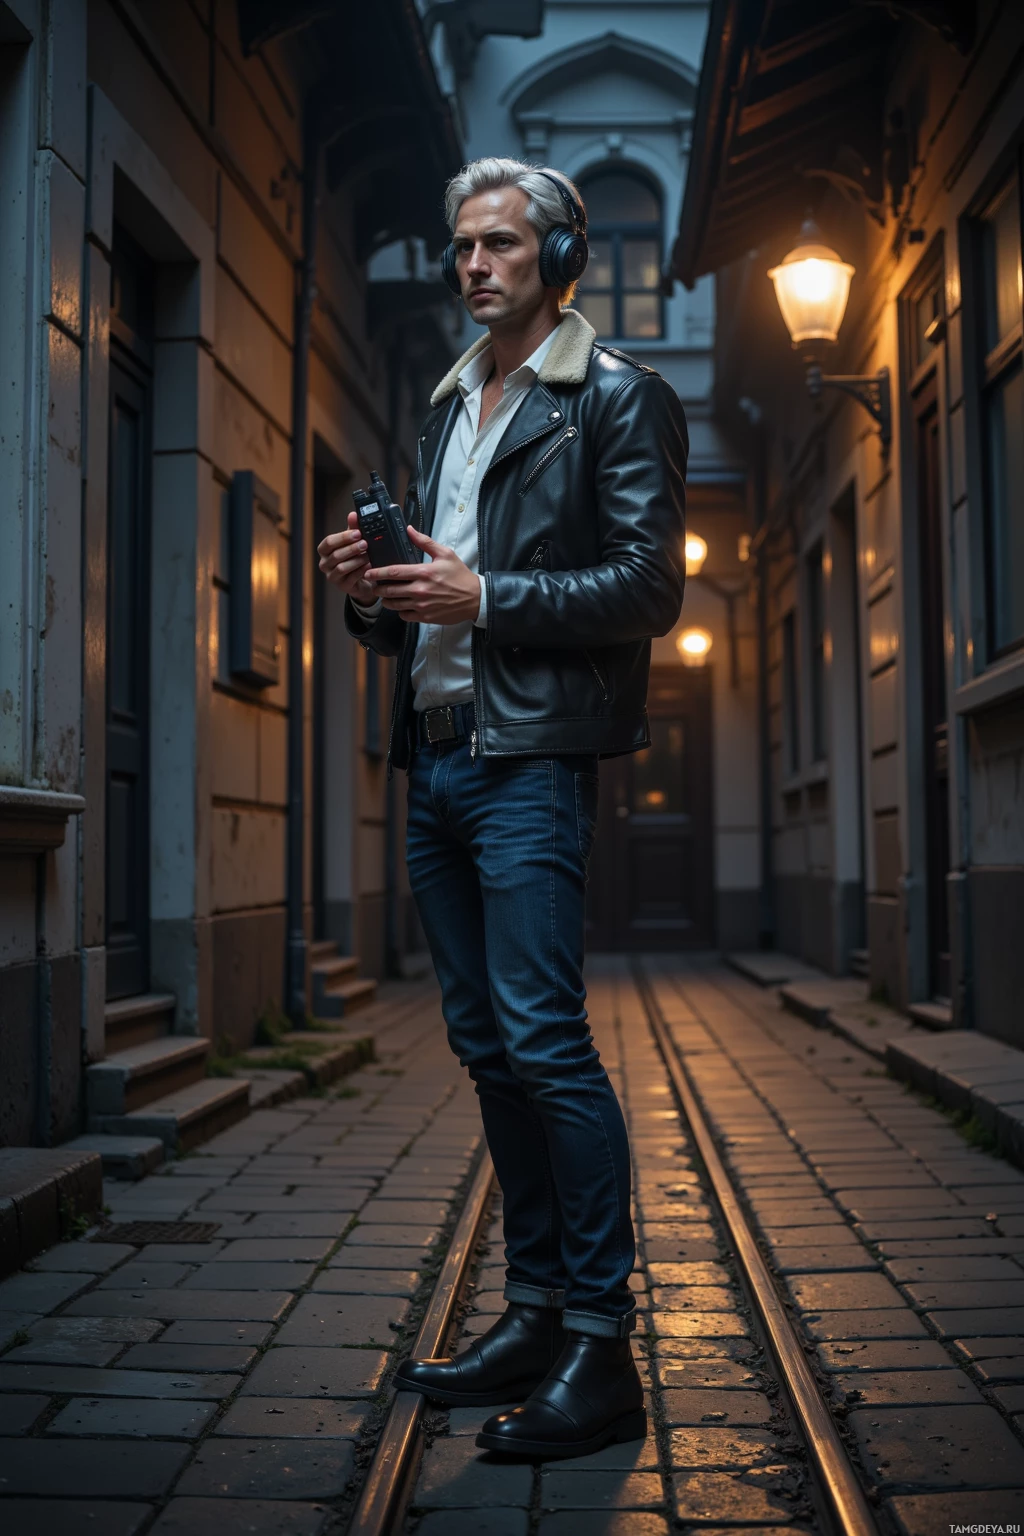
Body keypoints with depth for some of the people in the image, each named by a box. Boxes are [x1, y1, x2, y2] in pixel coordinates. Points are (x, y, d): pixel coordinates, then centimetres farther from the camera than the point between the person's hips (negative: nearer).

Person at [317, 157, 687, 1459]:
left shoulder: (617, 398, 0)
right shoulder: (447, 409, 23)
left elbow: (650, 588, -10)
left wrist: (483, 596, -17)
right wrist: (371, 593, 2)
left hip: (531, 755, -8)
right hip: (435, 755, 8)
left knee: (543, 1039, -12)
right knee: (486, 1045, 9)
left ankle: (602, 1351, -3)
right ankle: (533, 1313, 19)